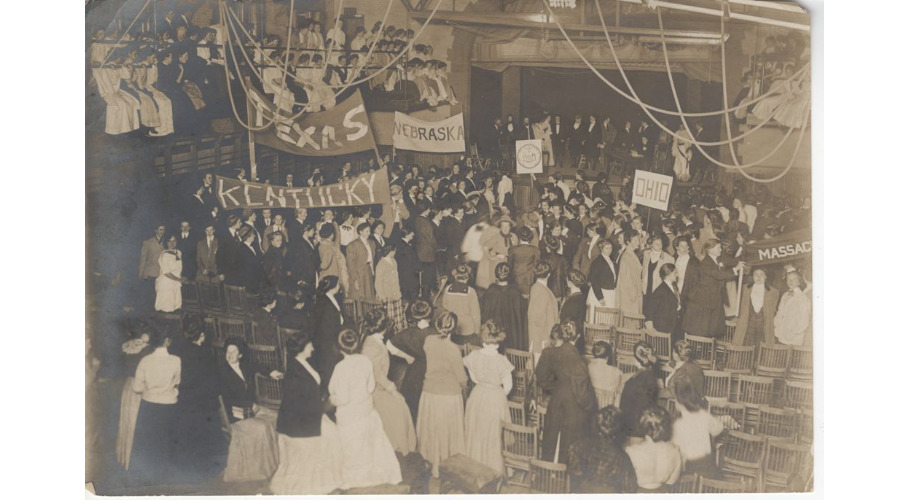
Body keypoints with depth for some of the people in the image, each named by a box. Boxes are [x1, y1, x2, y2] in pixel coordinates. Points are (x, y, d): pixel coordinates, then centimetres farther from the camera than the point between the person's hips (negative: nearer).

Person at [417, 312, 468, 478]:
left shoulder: (428, 341, -8)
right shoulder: (453, 349, -23)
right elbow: (462, 378, -14)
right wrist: (463, 385, 8)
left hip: (429, 394, 5)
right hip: (449, 395, -5)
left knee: (432, 430, 20)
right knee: (449, 432, 13)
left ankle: (434, 465, 34)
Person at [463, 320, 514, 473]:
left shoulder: (473, 356, -11)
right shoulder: (501, 360, -22)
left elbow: (474, 378, 2)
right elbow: (508, 386, -15)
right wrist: (501, 394, 5)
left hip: (477, 396, 4)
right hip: (496, 398, -3)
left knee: (476, 433, 20)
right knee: (493, 436, 12)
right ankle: (494, 468, 24)